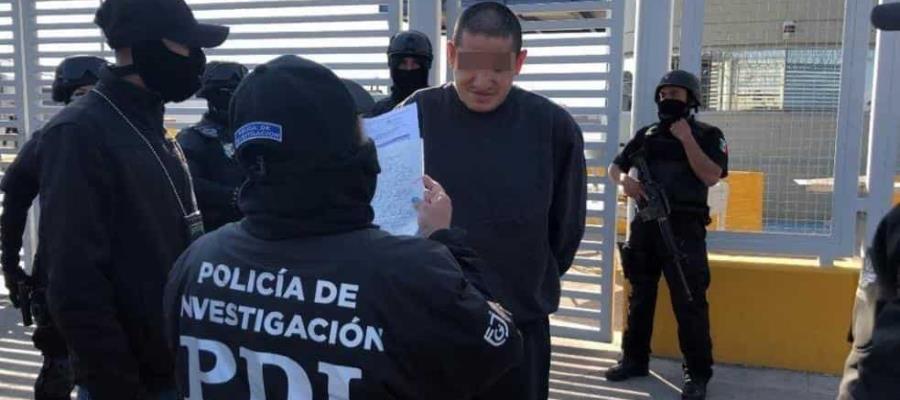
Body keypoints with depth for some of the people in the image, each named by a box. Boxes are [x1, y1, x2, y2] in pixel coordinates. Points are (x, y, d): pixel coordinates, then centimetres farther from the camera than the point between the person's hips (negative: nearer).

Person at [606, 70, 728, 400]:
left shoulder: (707, 135, 0)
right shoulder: (647, 134, 12)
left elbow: (711, 176, -14)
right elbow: (614, 167, 16)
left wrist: (686, 139, -15)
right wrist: (624, 180, -7)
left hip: (684, 228, -5)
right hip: (645, 224, 5)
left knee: (689, 303, -4)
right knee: (640, 297, 13)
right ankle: (634, 360, 26)